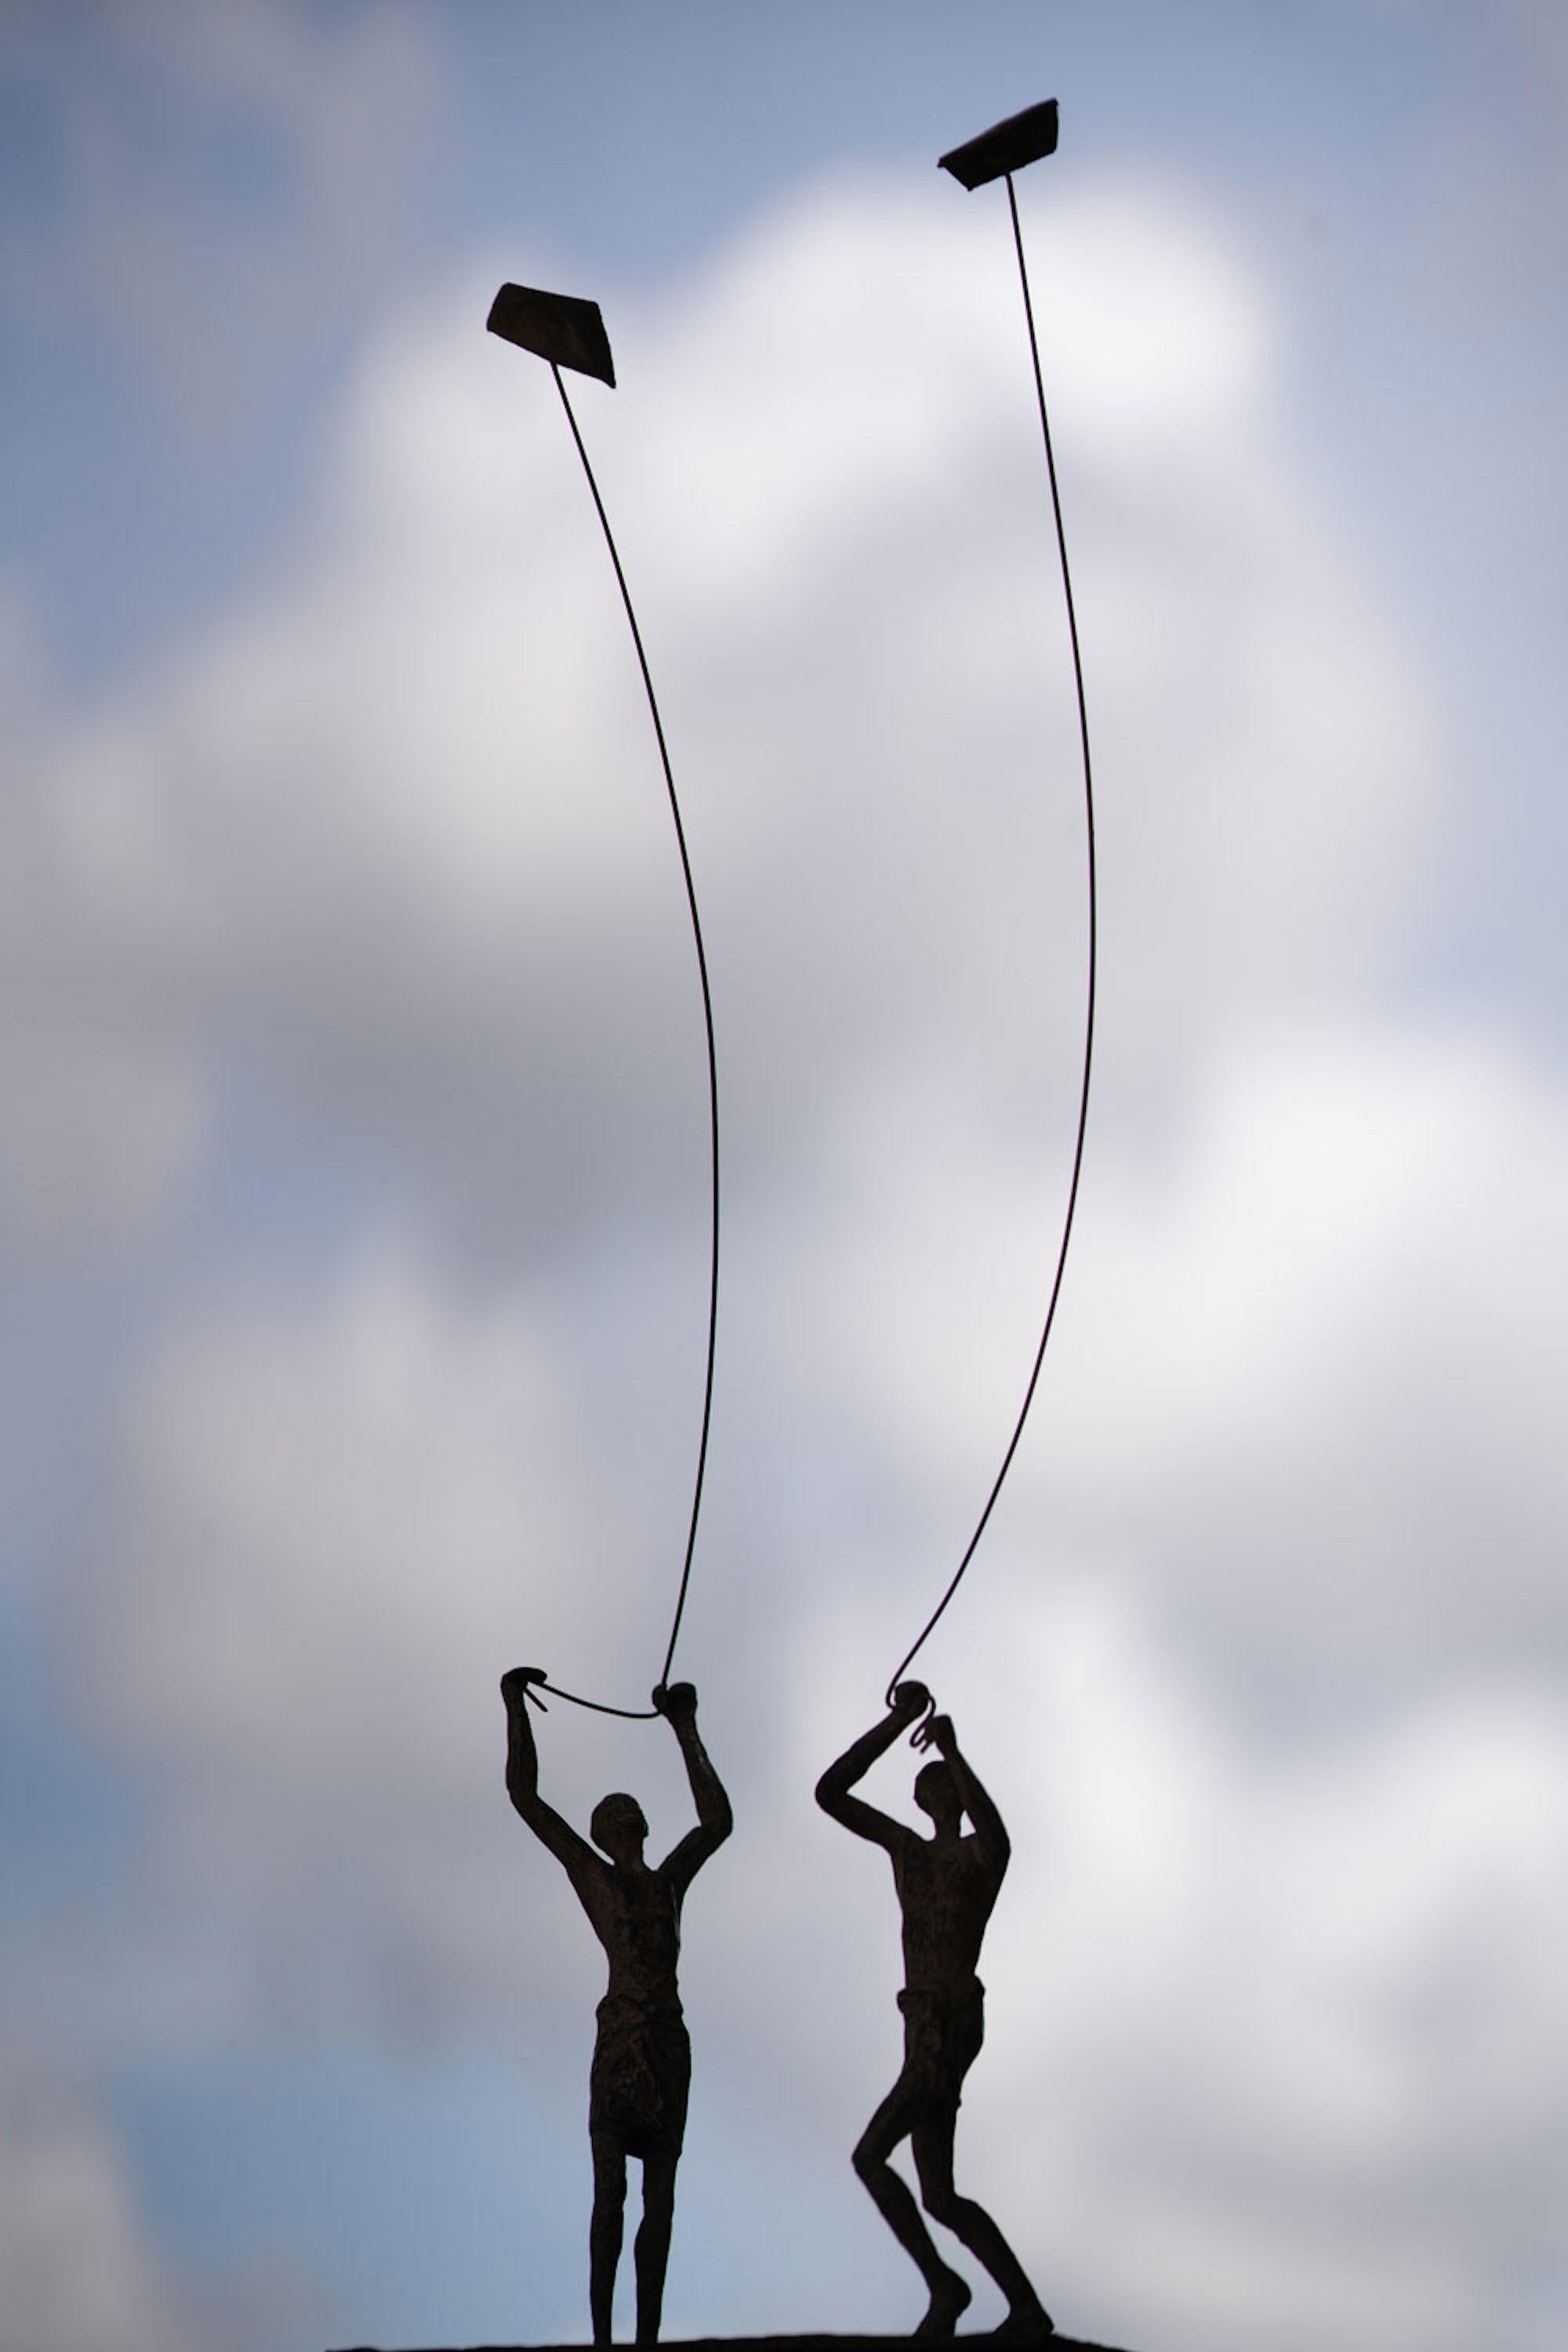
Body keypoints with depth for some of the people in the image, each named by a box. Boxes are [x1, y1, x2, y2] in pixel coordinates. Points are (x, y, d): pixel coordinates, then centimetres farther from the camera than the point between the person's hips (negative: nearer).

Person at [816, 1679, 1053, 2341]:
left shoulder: (982, 1850, -2)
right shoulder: (906, 1847, 20)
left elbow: (996, 1838, -31)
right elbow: (829, 1793, 14)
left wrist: (953, 1750, -32)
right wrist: (898, 1721, 9)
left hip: (950, 2025, -9)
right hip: (924, 2029, 9)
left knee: (870, 2157, -18)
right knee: (939, 2200, 9)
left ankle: (942, 2283, -11)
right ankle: (1027, 2310, 13)